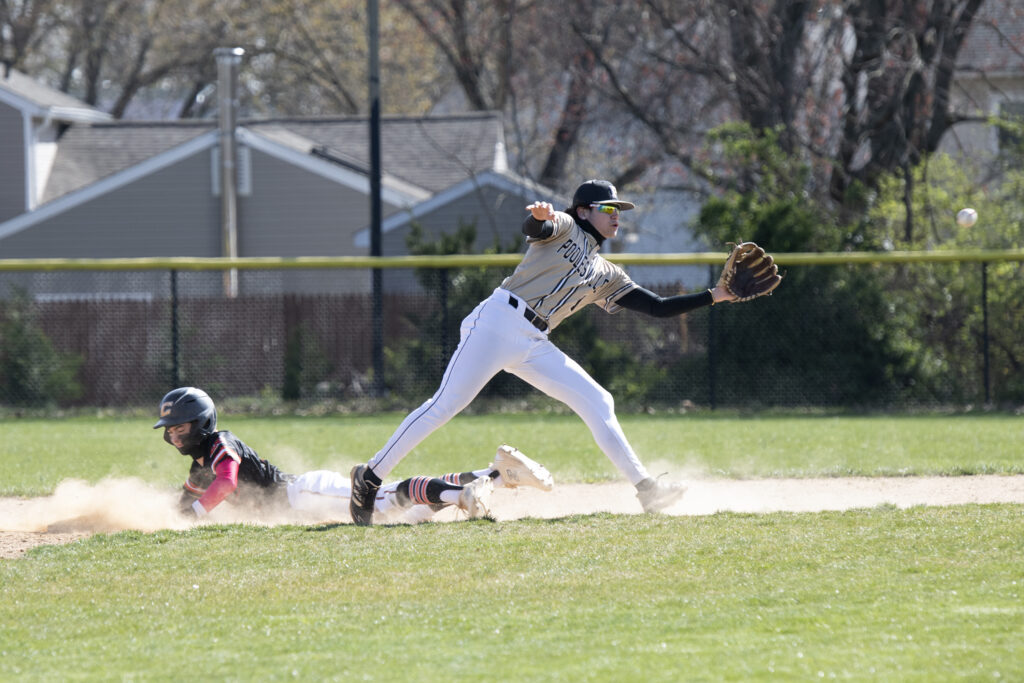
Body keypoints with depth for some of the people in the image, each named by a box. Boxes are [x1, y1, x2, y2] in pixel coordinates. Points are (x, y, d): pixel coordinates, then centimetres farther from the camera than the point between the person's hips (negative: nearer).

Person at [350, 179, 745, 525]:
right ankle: (371, 477, -10)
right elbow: (534, 228, -17)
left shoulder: (607, 276, 24)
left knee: (597, 402, -3)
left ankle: (645, 490, -4)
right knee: (446, 405, -14)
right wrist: (542, 217, -42)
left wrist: (716, 296, 16)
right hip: (500, 322, -7)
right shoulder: (565, 229, 6)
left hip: (534, 347, 7)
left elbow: (658, 307, 22)